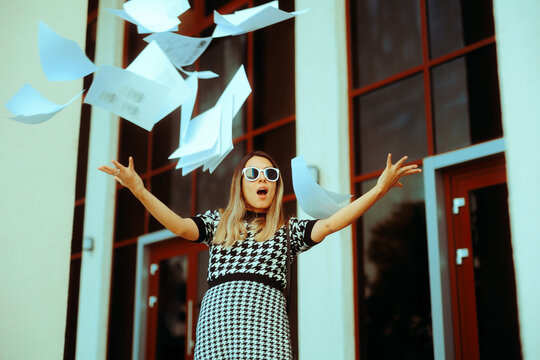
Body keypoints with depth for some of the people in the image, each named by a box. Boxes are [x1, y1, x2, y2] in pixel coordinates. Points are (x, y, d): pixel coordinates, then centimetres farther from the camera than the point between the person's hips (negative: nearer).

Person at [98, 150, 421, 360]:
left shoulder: (288, 229, 23)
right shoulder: (218, 222, 24)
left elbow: (328, 224, 8)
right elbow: (180, 226, 9)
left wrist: (379, 189, -1)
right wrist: (139, 190, -3)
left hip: (265, 316, 0)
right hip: (218, 314, 1)